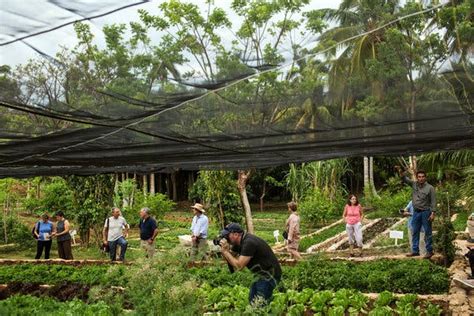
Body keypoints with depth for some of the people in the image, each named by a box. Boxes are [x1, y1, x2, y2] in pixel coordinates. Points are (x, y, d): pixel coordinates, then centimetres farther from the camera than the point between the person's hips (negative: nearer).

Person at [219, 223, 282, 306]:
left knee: (258, 304, -12)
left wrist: (225, 251, -21)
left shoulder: (249, 242, -26)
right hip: (263, 274, 10)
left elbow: (239, 266, -27)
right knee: (252, 299, 16)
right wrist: (223, 250, -11)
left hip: (270, 275, -10)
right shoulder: (239, 243, 4)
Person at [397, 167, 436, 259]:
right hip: (416, 212, 5)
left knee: (428, 232, 0)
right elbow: (404, 178, 4)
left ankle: (429, 251, 8)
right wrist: (400, 170, -15)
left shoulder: (430, 188, -7)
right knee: (415, 232, 10)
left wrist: (433, 213, -15)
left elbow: (433, 201, -8)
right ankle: (415, 250, 18)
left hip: (426, 212, -5)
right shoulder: (414, 184, 5)